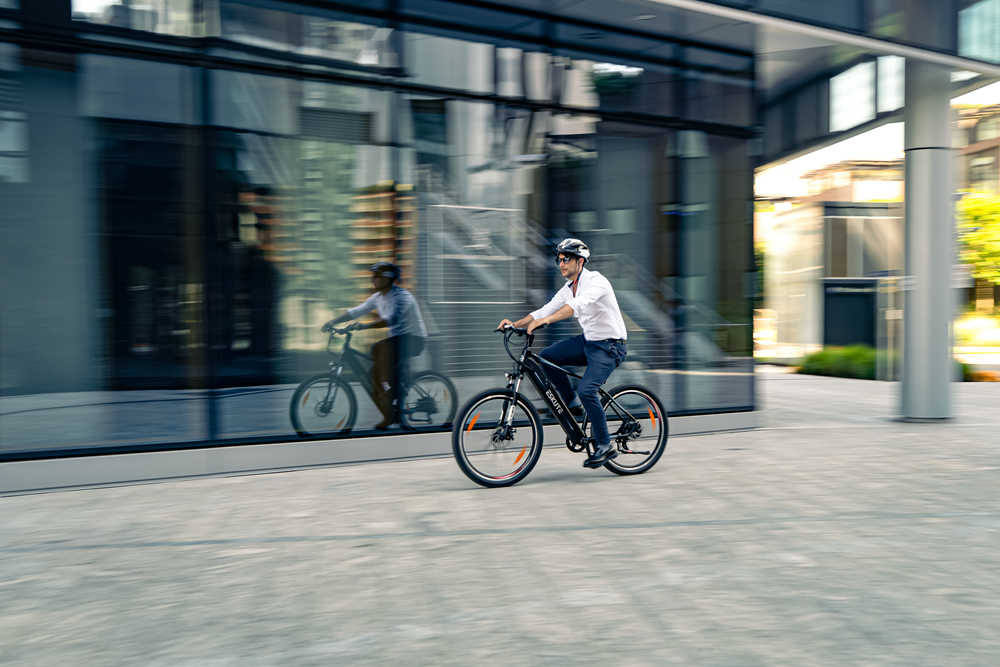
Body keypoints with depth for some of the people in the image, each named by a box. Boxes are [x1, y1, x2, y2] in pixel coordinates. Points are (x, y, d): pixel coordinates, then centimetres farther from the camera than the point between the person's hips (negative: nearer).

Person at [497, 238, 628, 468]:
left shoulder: (596, 281, -18)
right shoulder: (568, 289, 8)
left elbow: (578, 305, -37)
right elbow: (544, 311, 4)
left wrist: (545, 320, -48)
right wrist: (516, 324, -12)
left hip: (610, 346, -8)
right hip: (588, 341, 8)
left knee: (586, 389, -24)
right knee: (547, 356, -8)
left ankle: (604, 446, -9)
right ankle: (571, 405, 8)